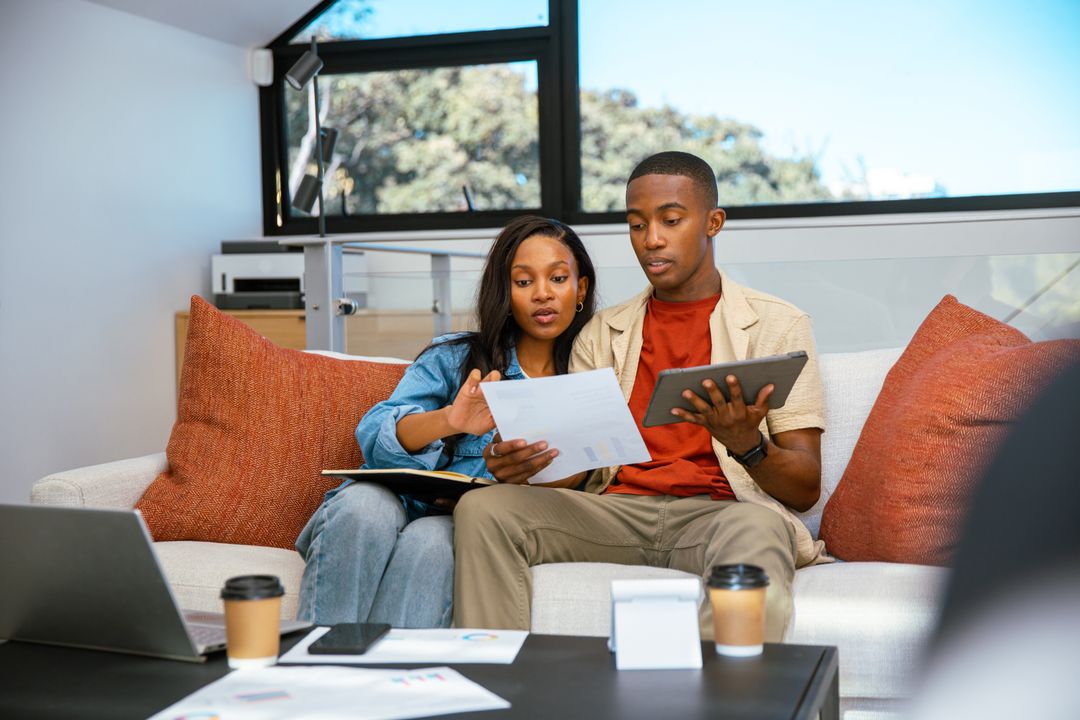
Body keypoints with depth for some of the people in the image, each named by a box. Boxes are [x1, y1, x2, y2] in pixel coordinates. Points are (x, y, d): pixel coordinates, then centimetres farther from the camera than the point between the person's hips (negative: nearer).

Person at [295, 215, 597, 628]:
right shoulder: (454, 357, 11)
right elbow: (374, 436, -4)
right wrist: (450, 420, -26)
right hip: (399, 501, 0)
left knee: (431, 540, -34)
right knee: (364, 505, -34)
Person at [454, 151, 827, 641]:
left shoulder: (776, 325, 9)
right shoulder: (602, 334, 21)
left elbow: (806, 489, 3)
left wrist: (748, 445, -20)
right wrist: (525, 462, -13)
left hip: (721, 510, -3)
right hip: (617, 508, 3)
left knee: (754, 528, -39)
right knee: (483, 509, -21)